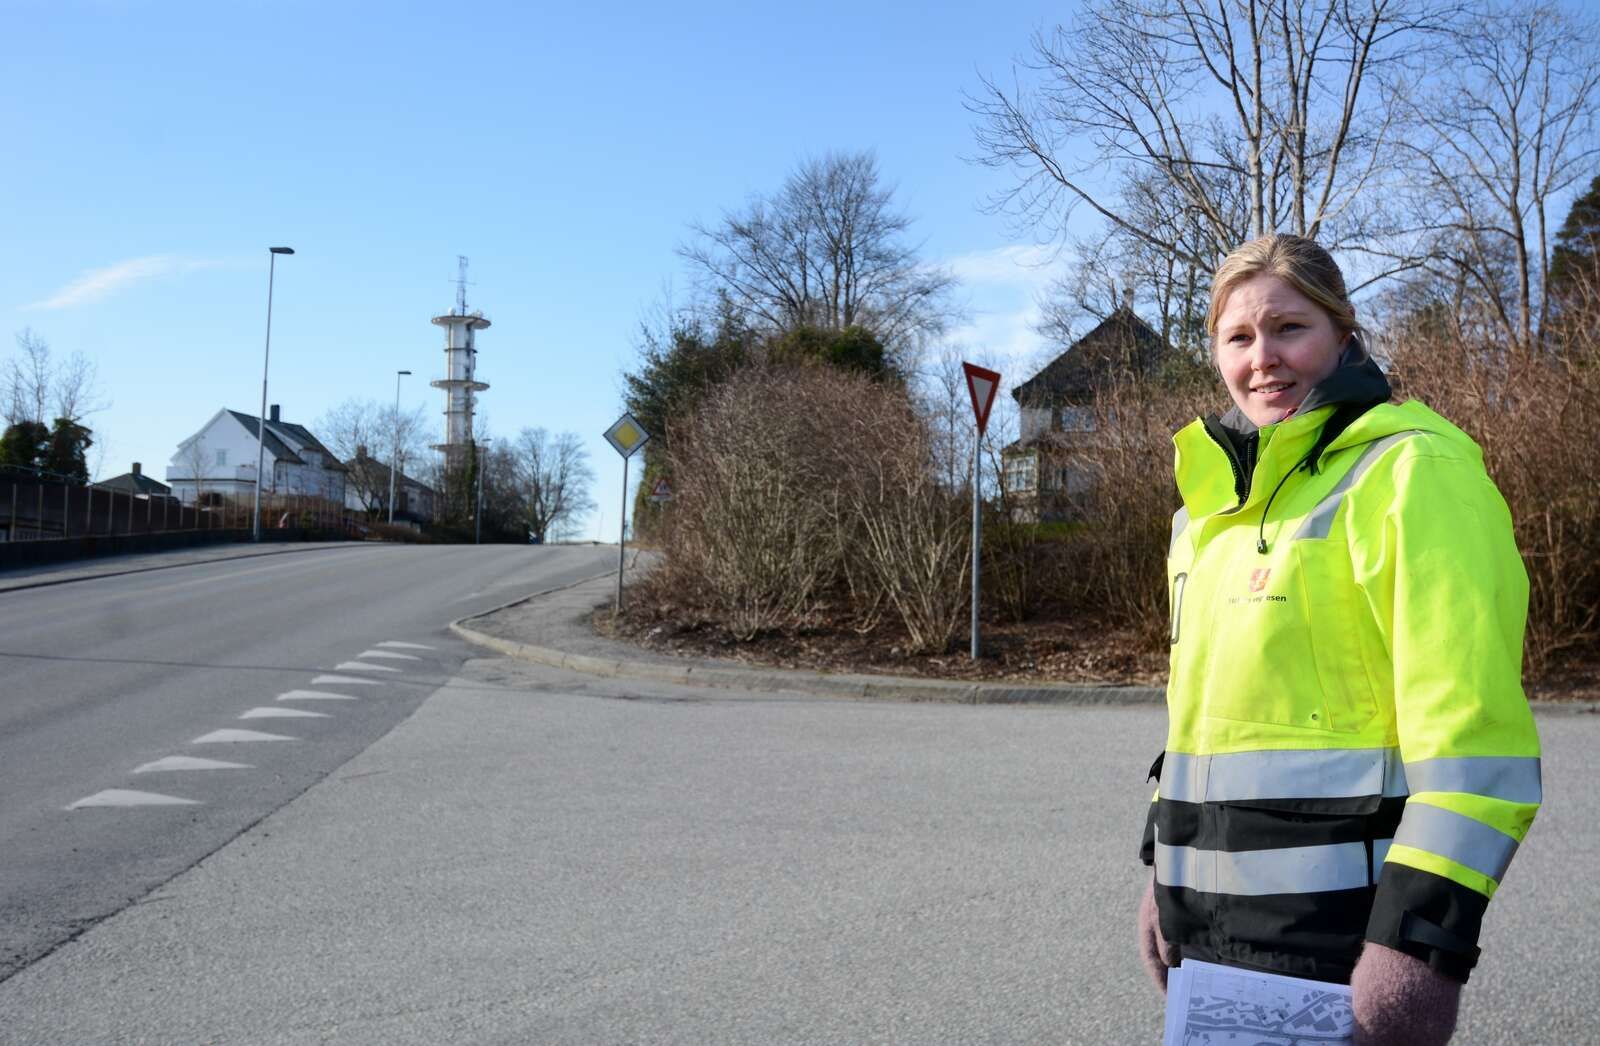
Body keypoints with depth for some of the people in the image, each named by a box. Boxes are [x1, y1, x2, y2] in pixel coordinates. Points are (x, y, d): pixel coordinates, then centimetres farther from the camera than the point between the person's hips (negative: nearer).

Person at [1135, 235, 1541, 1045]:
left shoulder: (1410, 471, -10)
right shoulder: (1215, 501, 13)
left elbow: (1471, 726, -17)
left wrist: (1423, 934, -21)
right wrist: (1167, 873, 17)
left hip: (1339, 930, -7)